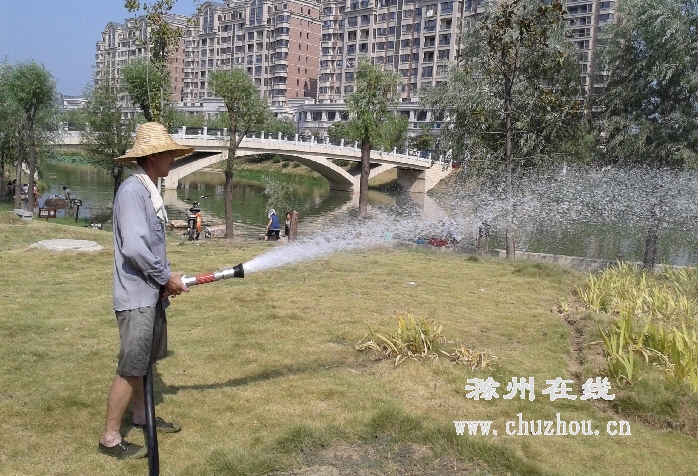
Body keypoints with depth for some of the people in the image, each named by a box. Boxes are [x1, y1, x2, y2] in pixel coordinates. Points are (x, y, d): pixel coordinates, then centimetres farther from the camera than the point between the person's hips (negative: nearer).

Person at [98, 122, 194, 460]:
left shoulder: (150, 191, 11)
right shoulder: (132, 191, -19)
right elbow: (134, 248, -27)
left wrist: (167, 275, 2)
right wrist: (167, 278, -15)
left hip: (152, 293, 10)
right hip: (137, 296, -10)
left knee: (144, 362, 22)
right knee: (130, 369, -1)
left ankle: (141, 415, 39)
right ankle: (110, 438, 11)